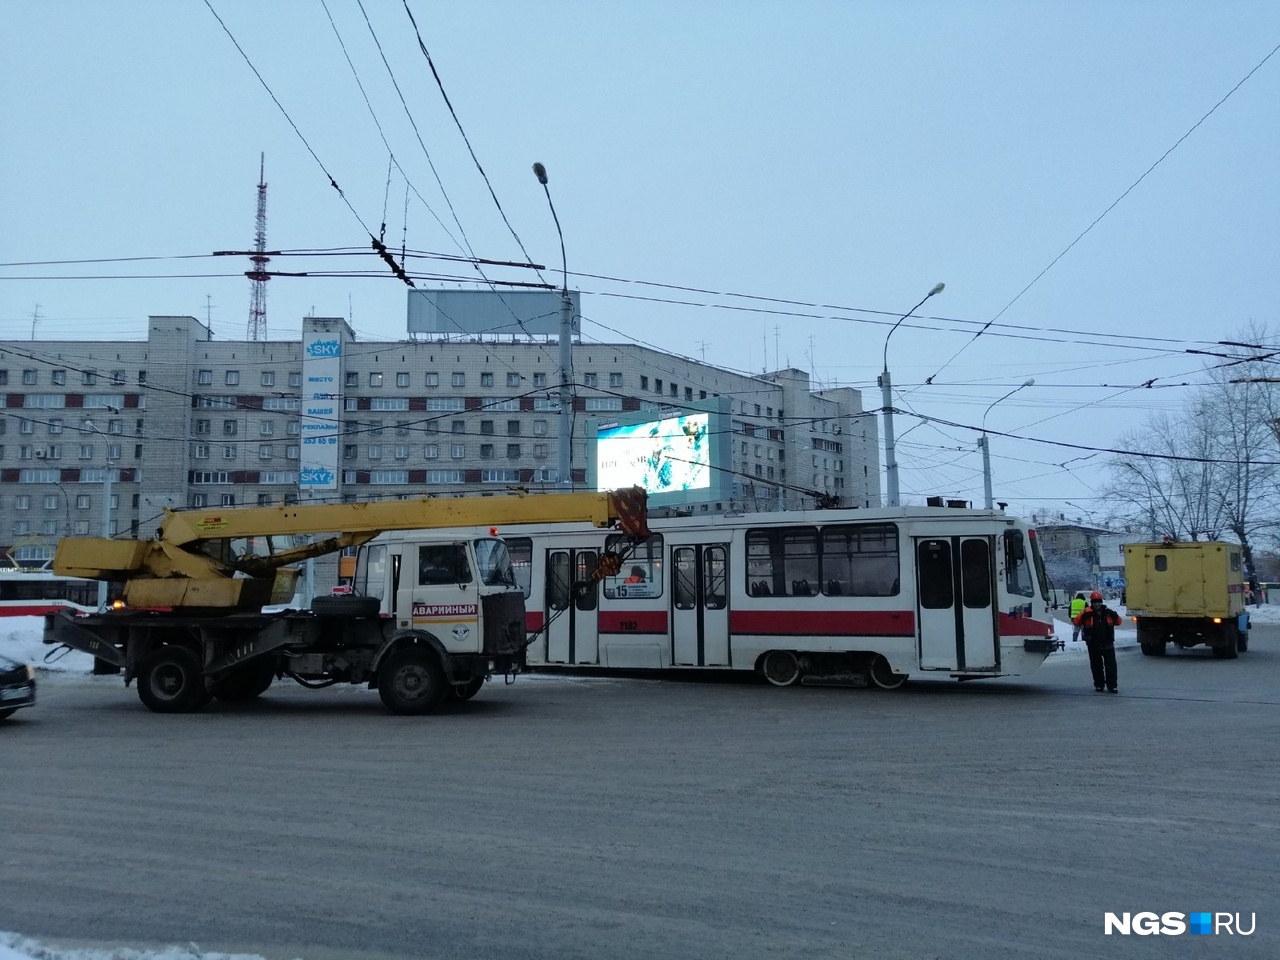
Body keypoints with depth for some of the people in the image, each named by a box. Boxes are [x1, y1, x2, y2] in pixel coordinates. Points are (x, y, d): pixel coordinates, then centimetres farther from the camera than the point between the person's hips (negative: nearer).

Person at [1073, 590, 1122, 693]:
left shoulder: (1108, 612, 5)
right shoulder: (1087, 612, -1)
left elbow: (1118, 622, 9)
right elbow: (1076, 621, -9)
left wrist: (1115, 615, -11)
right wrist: (1084, 616, -27)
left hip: (1108, 644, 1)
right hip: (1093, 645, -1)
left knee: (1111, 665, 0)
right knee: (1096, 666, 8)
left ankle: (1112, 685, 4)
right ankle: (1099, 685, 18)